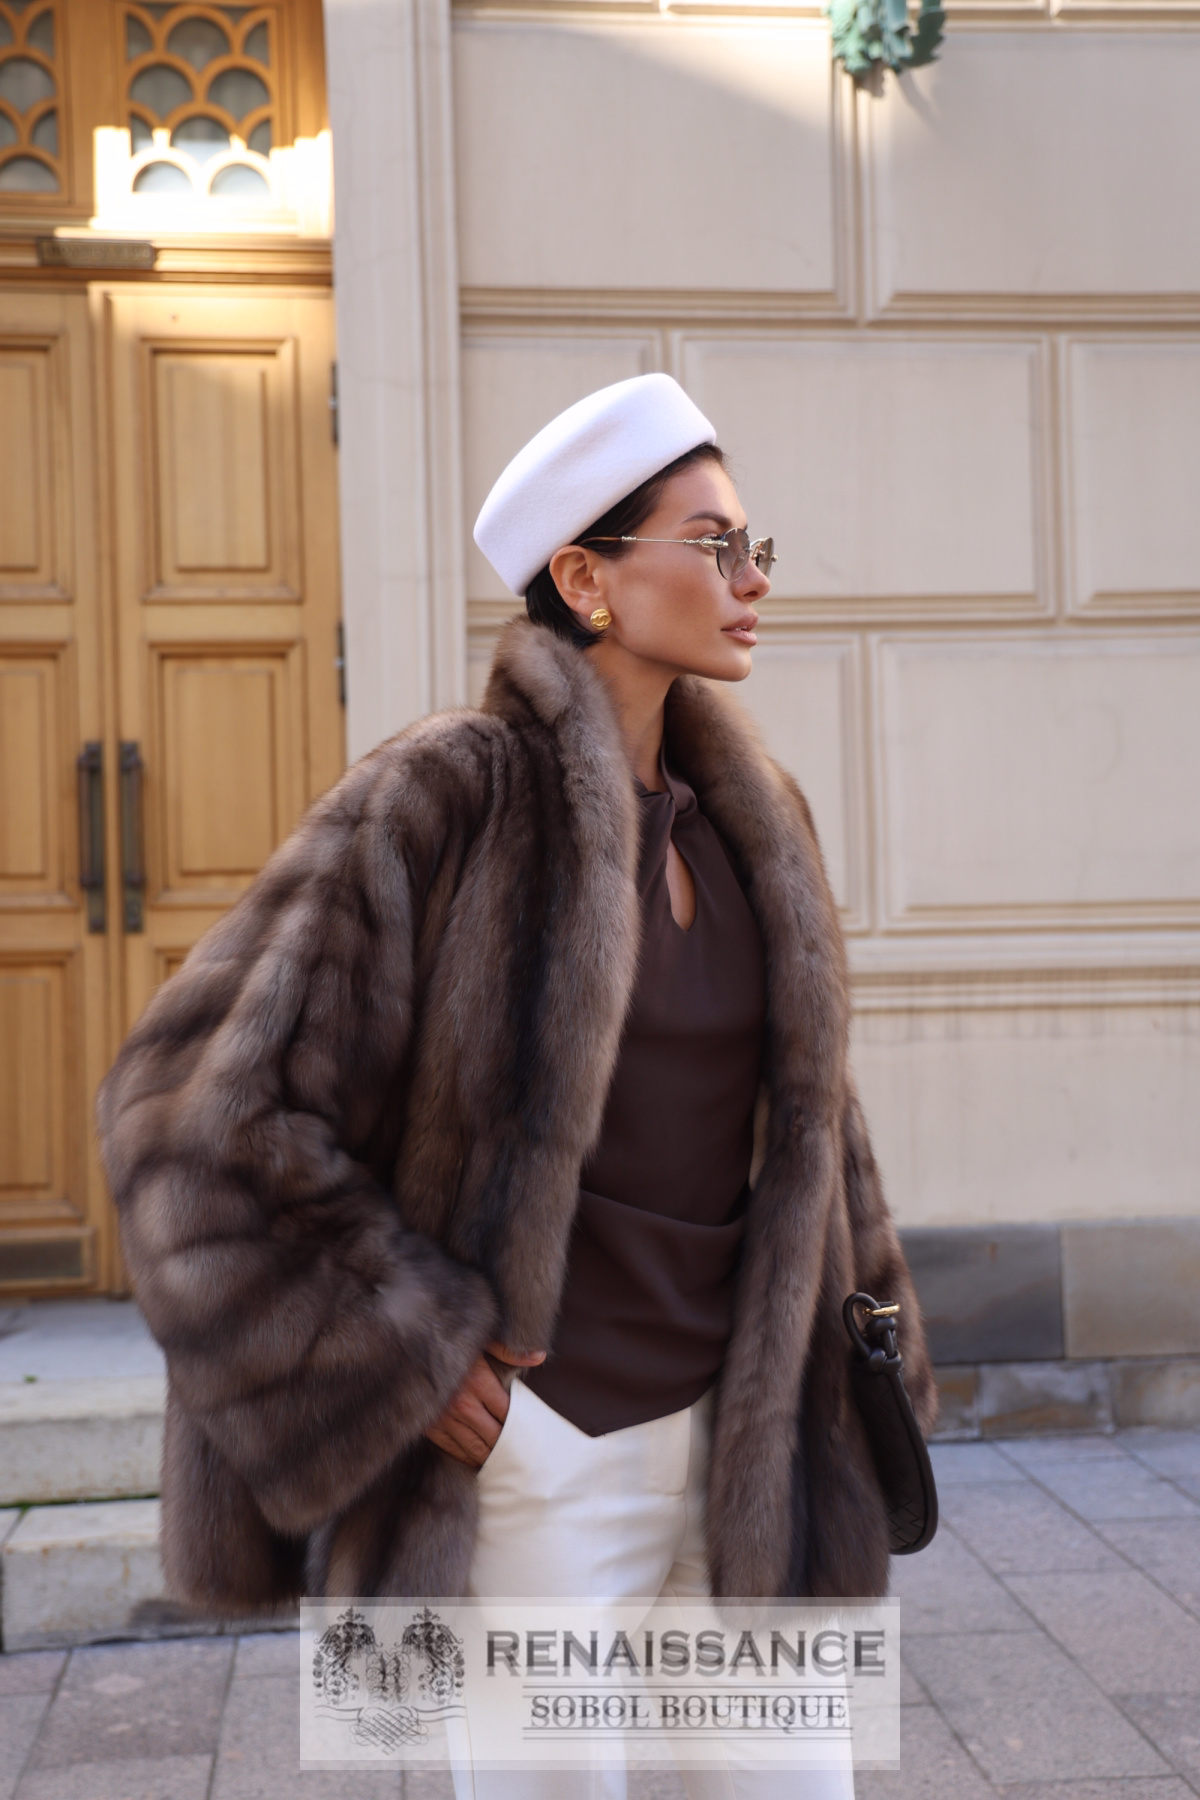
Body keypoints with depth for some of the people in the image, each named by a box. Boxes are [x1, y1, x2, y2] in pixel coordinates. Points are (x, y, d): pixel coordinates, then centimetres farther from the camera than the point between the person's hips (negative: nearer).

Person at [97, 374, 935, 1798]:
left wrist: (865, 1350, 13)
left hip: (737, 1434, 6)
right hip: (541, 1451, -6)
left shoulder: (753, 817, 5)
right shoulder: (444, 800, -14)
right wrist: (409, 1356, -14)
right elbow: (193, 1102, -16)